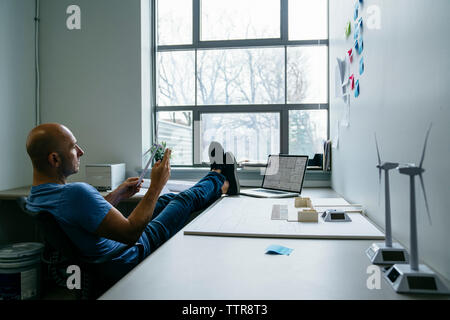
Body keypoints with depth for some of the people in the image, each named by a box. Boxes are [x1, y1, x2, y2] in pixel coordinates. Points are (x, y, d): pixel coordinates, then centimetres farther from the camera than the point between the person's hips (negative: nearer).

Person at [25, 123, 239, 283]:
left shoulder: (35, 196, -6)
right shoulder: (77, 192, -40)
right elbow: (131, 233, -37)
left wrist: (116, 196, 7)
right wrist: (156, 186, -30)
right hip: (132, 258, -8)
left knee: (165, 200, 22)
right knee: (184, 201, 8)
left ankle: (219, 188, 45)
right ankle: (219, 178, 40)